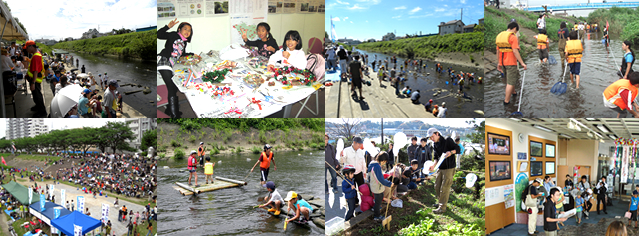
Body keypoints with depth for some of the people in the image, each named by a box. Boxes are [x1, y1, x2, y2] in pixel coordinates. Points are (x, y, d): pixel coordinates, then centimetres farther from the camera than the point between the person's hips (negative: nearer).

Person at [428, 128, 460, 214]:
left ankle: (442, 207, -2)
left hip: (449, 168, -8)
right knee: (437, 186, 13)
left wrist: (451, 152, -28)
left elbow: (457, 149, -9)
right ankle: (440, 202, 31)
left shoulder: (447, 140, -9)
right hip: (440, 168, 8)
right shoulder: (435, 145, 11)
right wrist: (434, 165, -1)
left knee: (444, 188, -7)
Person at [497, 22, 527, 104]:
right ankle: (506, 101, -2)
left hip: (502, 63, 7)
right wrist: (522, 63, -16)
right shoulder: (513, 37, -12)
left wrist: (499, 63, 20)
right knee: (510, 82, -1)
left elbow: (498, 51, 13)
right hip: (511, 63, -7)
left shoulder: (499, 36, 10)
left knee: (508, 80, 24)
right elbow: (515, 51, -19)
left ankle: (513, 93, 41)